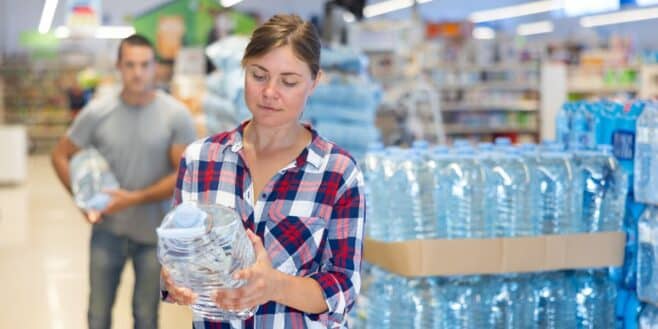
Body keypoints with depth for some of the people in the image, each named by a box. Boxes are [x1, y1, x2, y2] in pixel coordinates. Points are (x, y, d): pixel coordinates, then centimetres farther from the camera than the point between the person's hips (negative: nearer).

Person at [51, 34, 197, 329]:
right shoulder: (97, 112, -6)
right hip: (107, 231, 1)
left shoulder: (176, 115, -10)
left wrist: (137, 199, -18)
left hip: (154, 233, -1)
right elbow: (60, 155, 5)